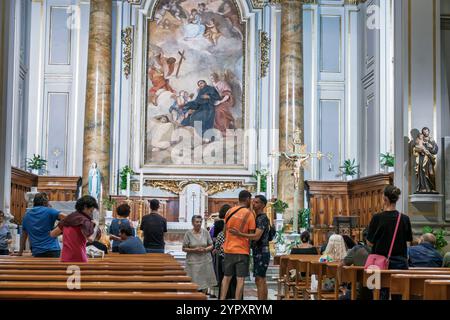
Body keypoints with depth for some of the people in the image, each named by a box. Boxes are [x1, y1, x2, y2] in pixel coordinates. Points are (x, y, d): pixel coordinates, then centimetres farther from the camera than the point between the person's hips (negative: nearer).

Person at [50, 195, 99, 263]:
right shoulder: (84, 220, -9)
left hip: (65, 259, 7)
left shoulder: (67, 219, 12)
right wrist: (95, 227, -7)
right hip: (79, 259, -7)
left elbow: (53, 234, 16)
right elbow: (90, 238, -22)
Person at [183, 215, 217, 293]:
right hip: (193, 261, -2)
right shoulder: (188, 233, -1)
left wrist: (205, 249, -11)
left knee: (205, 283, 2)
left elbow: (211, 246, 10)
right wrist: (194, 250, -15)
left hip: (205, 260, 3)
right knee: (194, 283, -9)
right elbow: (184, 248, 0)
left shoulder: (205, 232, 6)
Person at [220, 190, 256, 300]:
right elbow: (252, 235, -7)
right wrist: (250, 246, 9)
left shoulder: (229, 211, 6)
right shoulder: (249, 214, -8)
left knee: (226, 277, 13)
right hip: (242, 250, -5)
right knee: (240, 279, -1)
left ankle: (222, 298, 11)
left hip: (229, 249, 5)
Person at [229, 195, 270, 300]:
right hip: (258, 253, 10)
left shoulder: (262, 218, -14)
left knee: (260, 280, -11)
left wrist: (240, 234, -31)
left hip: (261, 253, -10)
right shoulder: (257, 218, 17)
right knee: (261, 280, 12)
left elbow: (257, 236, -25)